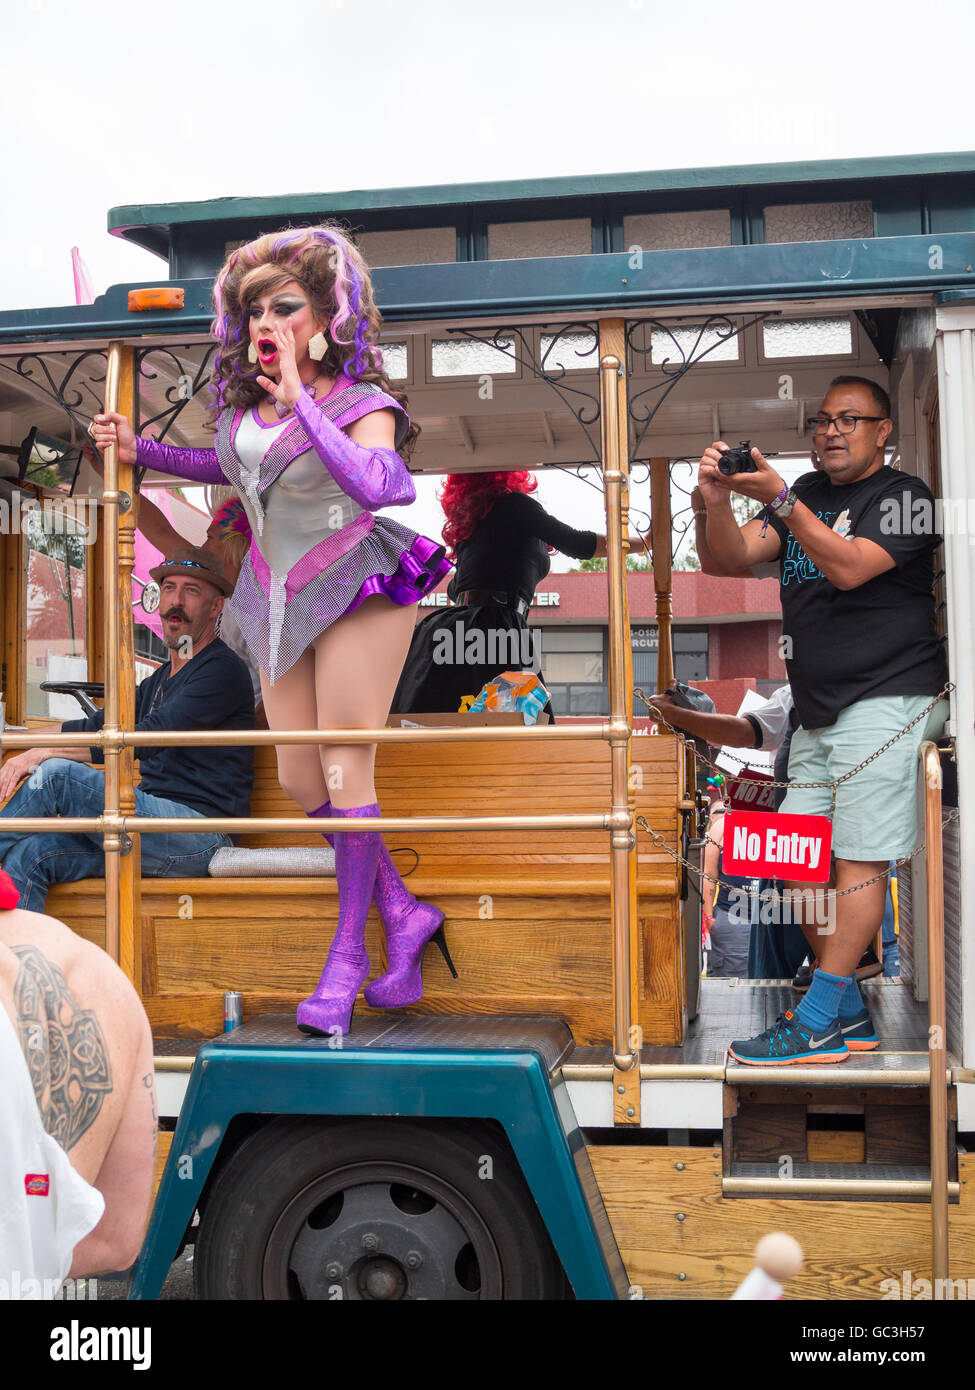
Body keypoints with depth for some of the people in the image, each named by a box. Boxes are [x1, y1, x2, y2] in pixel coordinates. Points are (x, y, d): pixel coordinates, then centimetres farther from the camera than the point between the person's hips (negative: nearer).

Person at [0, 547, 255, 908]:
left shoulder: (223, 671, -5)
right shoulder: (159, 680, 26)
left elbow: (143, 739, -16)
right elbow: (94, 727, 27)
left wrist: (43, 754, -15)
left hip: (197, 834, -8)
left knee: (57, 774, -19)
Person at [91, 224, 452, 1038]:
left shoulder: (362, 405, -17)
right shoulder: (245, 398, 2)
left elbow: (381, 486, -39)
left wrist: (300, 403, -36)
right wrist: (139, 451, 15)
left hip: (355, 588, -7)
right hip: (281, 598, 7)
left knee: (344, 768, -7)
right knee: (300, 779, 5)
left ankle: (349, 954, 8)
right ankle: (404, 914, 21)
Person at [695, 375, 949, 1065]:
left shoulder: (904, 497, -2)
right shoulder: (806, 497, 18)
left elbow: (849, 568, -18)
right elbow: (736, 557, 6)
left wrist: (779, 498, -22)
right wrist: (719, 500, -13)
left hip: (887, 702, -8)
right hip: (819, 712, 8)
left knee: (859, 859, -9)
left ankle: (818, 1023, -6)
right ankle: (849, 1011, 16)